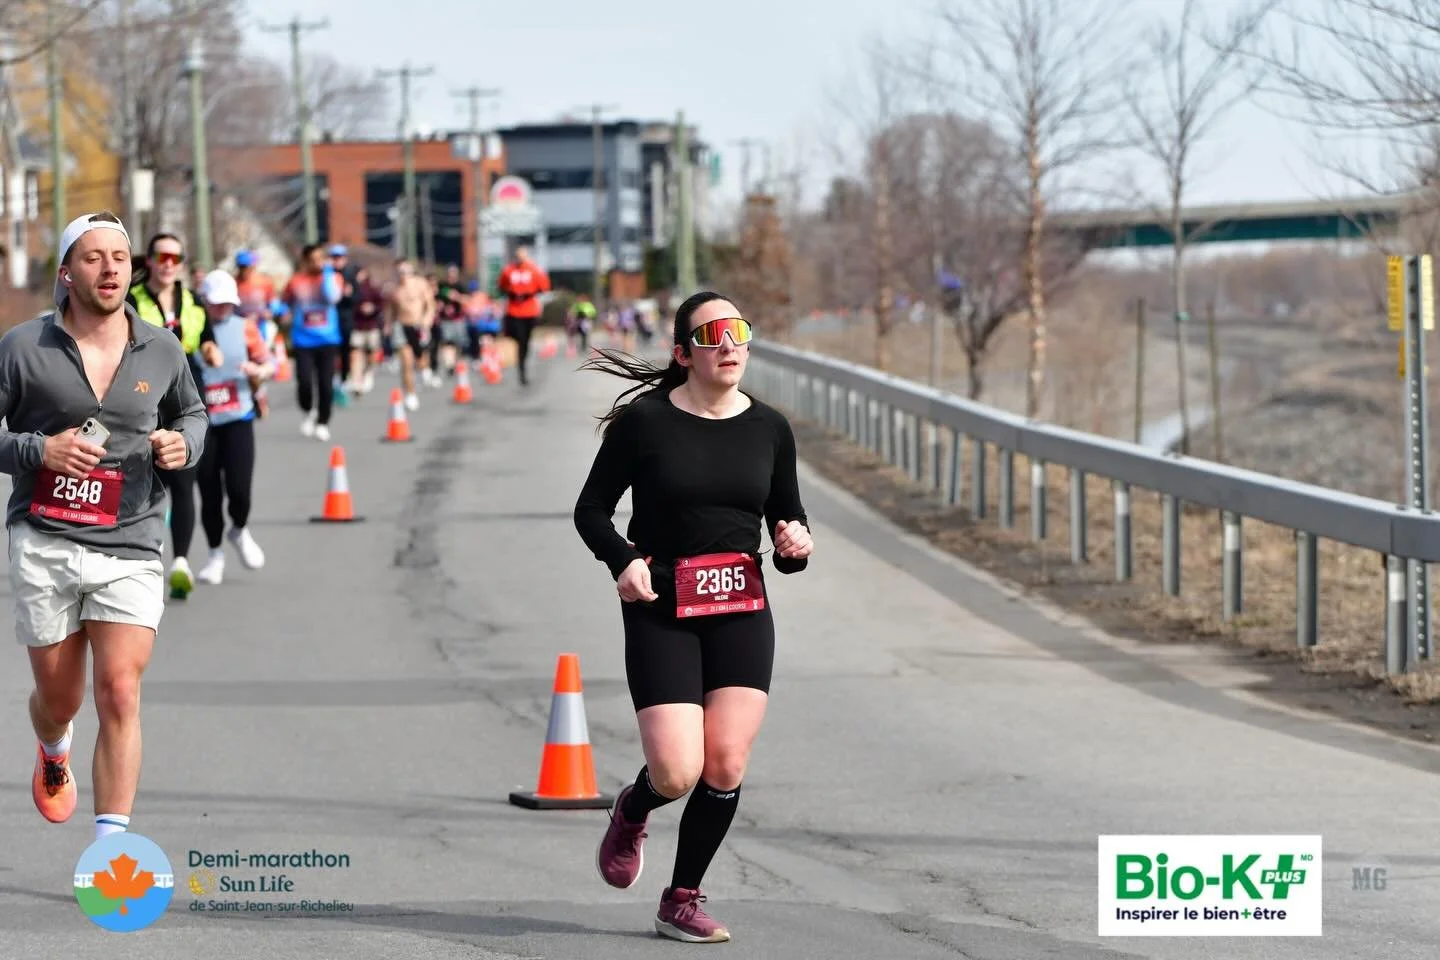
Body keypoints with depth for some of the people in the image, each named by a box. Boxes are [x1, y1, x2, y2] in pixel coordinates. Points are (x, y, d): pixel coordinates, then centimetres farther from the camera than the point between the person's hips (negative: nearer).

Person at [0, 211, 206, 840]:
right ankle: (53, 754, 49)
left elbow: (191, 412, 24)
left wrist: (184, 445, 2)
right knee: (59, 698, 11)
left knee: (120, 694, -12)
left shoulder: (162, 351, 6)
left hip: (130, 549, 1)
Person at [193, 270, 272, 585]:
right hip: (201, 423, -1)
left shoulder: (245, 328, 4)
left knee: (238, 487, -10)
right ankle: (215, 553, 22)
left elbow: (269, 364, 11)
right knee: (209, 493, 2)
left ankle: (240, 531, 22)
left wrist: (259, 371, -11)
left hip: (238, 419, 1)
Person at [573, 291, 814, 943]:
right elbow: (591, 509, 2)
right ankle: (632, 814, 25)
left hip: (742, 612, 3)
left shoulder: (769, 428, 7)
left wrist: (795, 546, -5)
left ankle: (682, 902, 13)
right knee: (678, 774, -13)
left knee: (726, 767, -6)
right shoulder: (644, 420, -5)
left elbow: (788, 517, 18)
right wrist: (623, 560, -16)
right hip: (661, 612, -3)